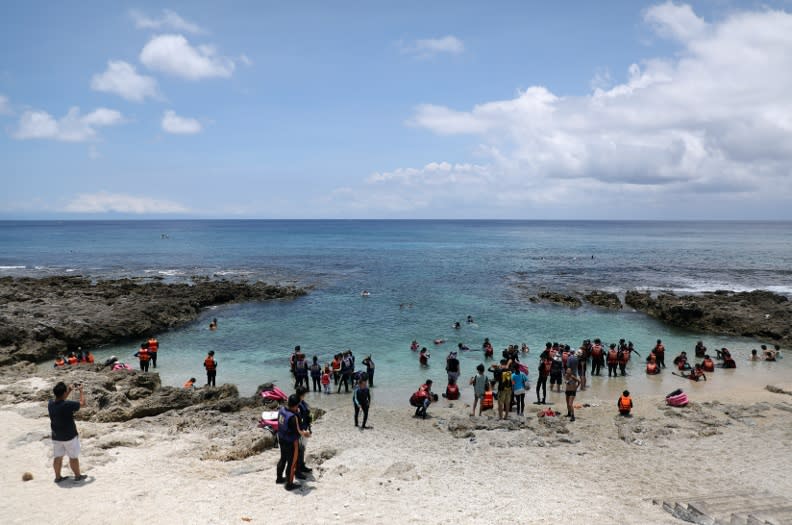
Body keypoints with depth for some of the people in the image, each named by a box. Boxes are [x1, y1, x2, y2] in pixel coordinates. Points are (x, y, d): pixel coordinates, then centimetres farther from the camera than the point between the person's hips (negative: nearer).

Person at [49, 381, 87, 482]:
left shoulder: (50, 404, -9)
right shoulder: (68, 405, -27)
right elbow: (82, 403, -12)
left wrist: (69, 391, 15)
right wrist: (81, 390, 1)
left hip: (56, 437, 5)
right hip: (70, 436, -5)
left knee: (58, 457, 17)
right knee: (73, 457, 11)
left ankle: (58, 477, 28)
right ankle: (78, 476, 25)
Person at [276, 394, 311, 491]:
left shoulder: (281, 410, -9)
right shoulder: (293, 417, -33)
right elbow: (297, 431, -23)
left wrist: (295, 412, 0)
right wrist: (304, 433, -2)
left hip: (281, 440, 8)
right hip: (291, 443, -8)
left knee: (283, 458, 27)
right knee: (292, 463, 9)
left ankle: (279, 478, 43)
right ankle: (289, 484, 22)